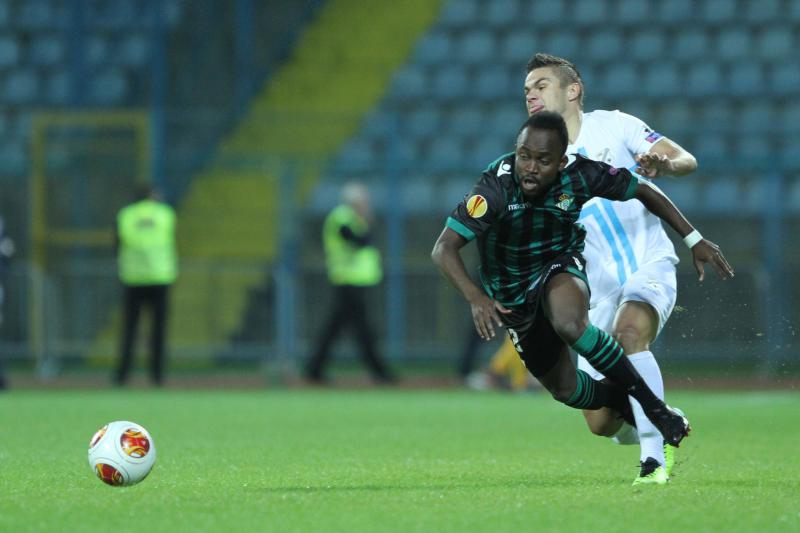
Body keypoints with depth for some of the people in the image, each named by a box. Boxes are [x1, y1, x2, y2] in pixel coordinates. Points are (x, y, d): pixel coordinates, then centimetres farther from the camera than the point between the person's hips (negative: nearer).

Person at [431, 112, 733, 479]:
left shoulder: (581, 175, -24)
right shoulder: (497, 187, -31)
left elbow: (643, 192, -6)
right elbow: (443, 249, -34)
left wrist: (694, 240, -7)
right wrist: (475, 297, -50)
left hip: (561, 267, -1)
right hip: (512, 295, 1)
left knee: (569, 323, -36)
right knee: (566, 390, 6)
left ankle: (652, 404, -23)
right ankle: (624, 402, 37)